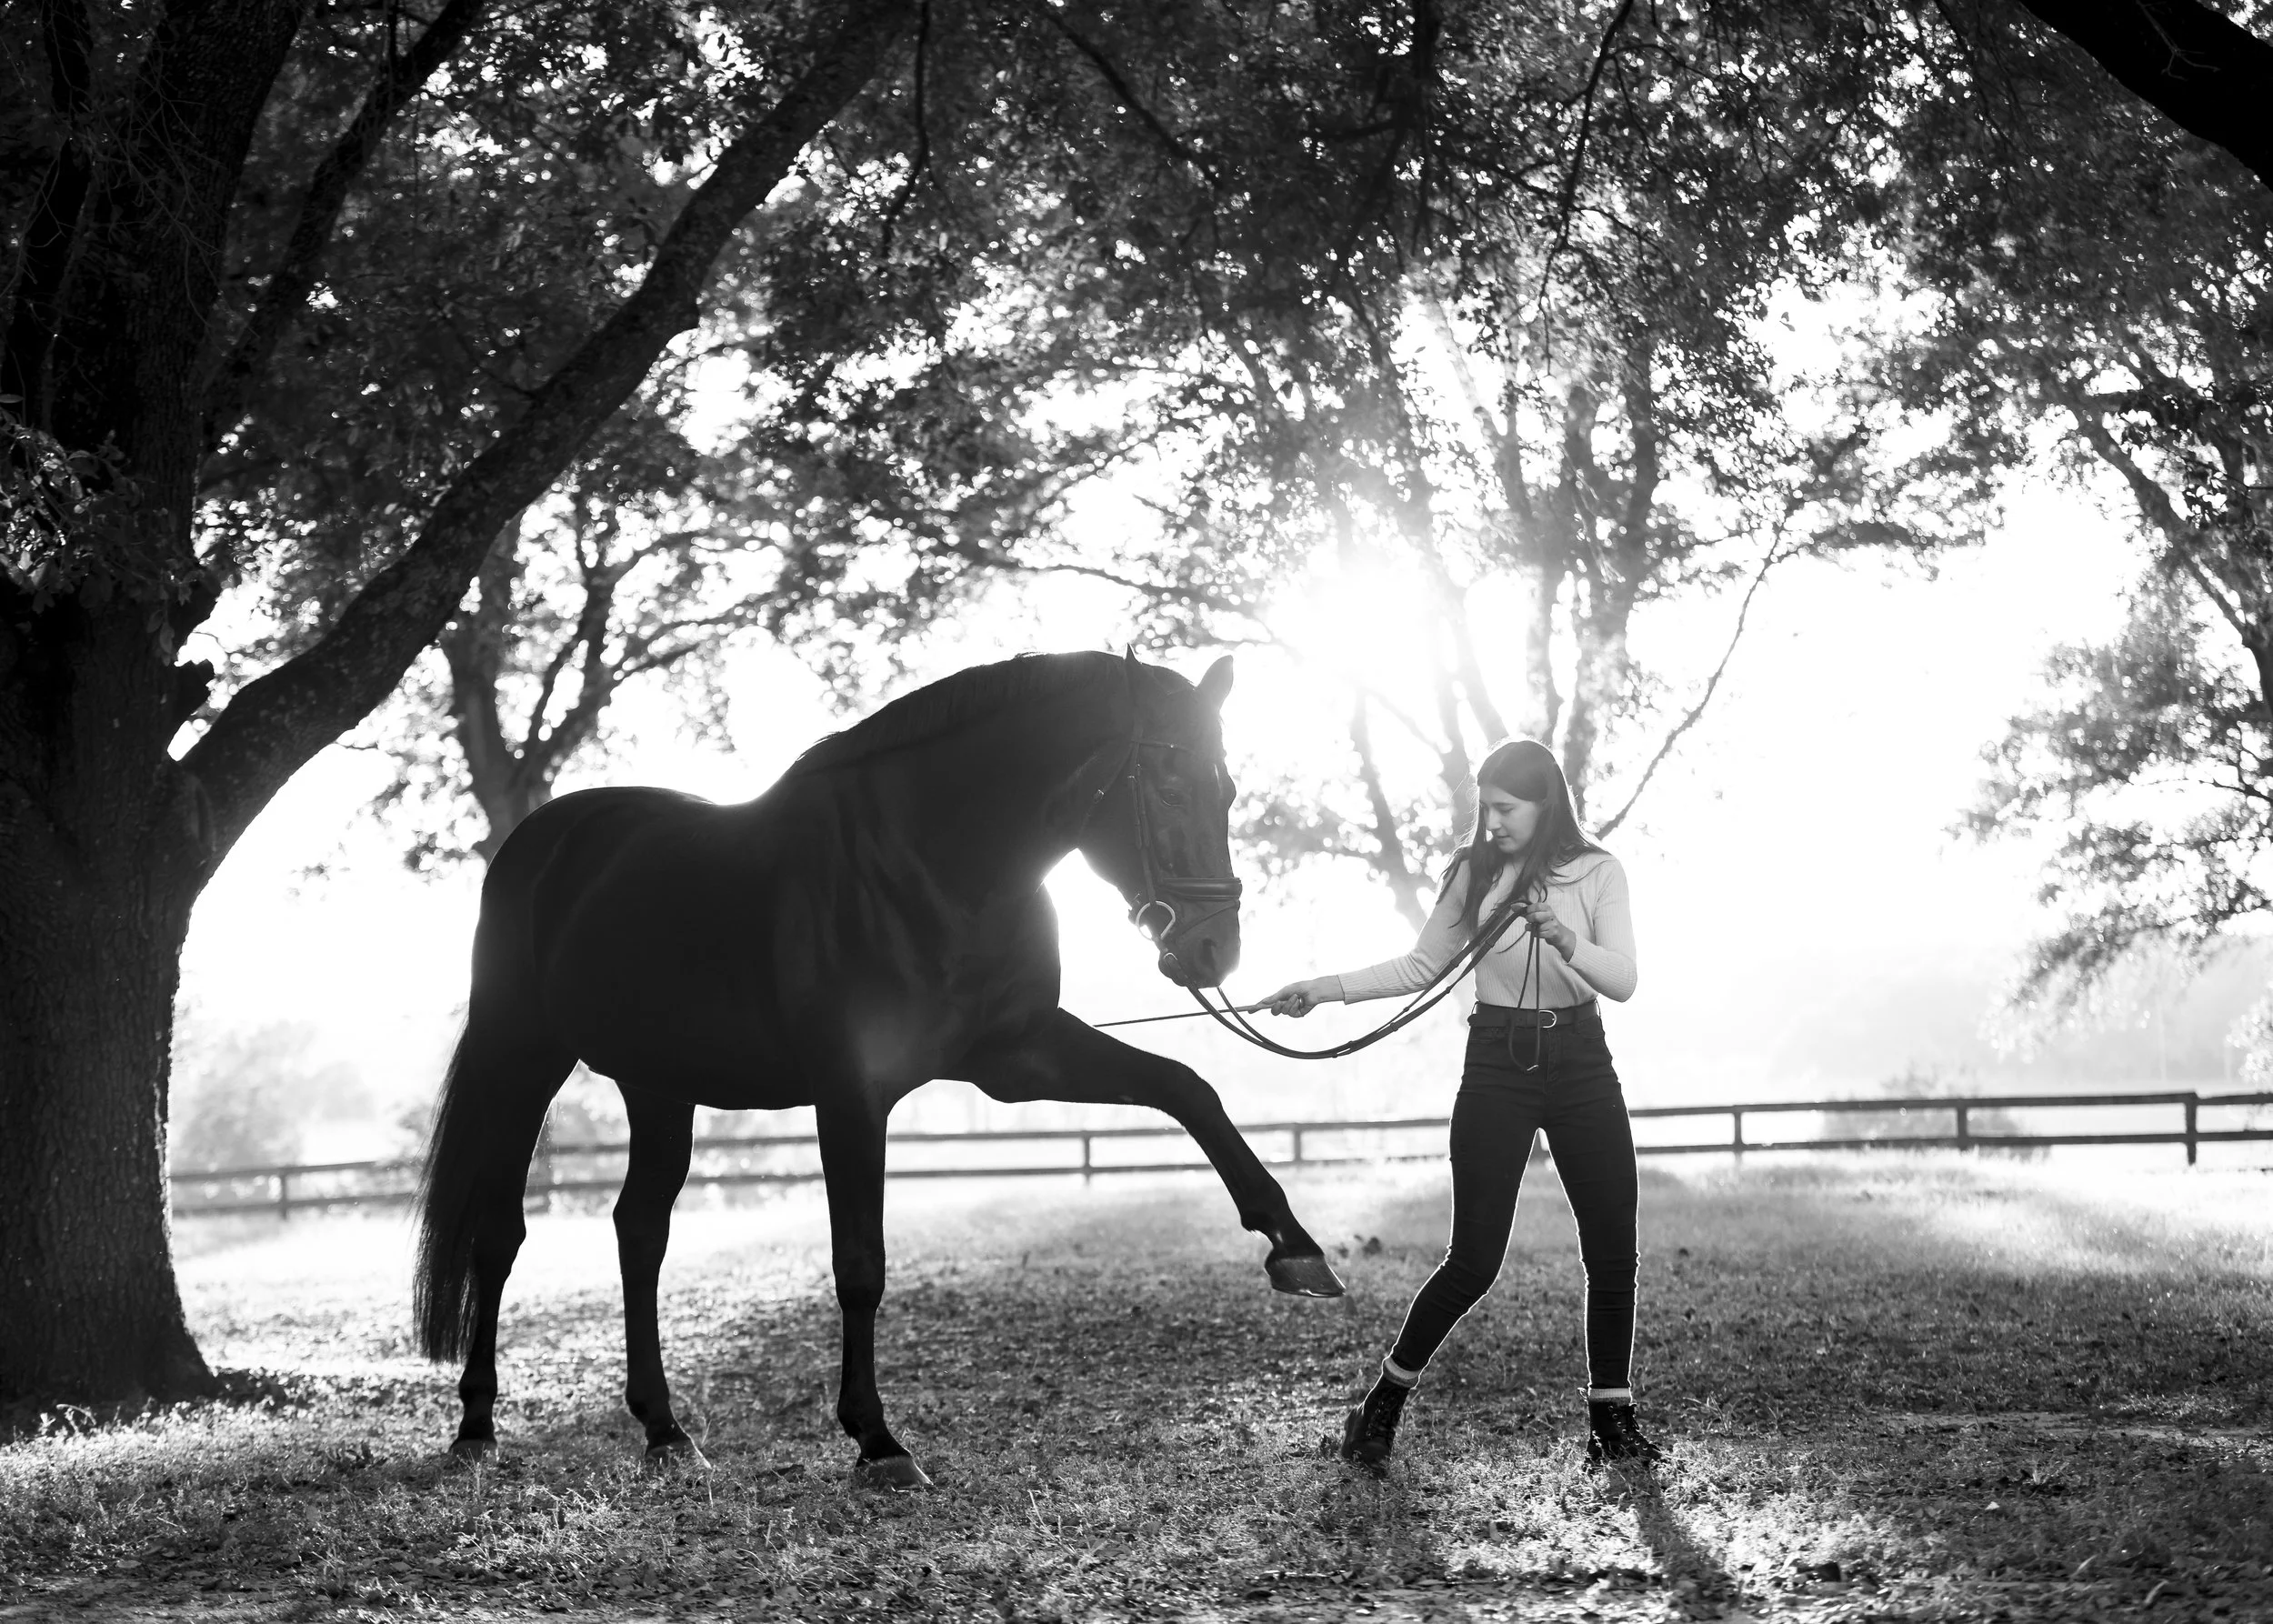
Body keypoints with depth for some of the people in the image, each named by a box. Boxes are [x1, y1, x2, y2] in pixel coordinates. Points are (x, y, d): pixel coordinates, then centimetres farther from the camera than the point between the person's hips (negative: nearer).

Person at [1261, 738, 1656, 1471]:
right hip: (1497, 1063, -1)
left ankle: (1612, 1419, 15)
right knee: (1473, 1261, -5)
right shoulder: (1476, 873, 2)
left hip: (1579, 1062, 1)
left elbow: (1623, 980, -12)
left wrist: (1566, 942, -31)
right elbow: (1421, 966, 9)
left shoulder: (1598, 874, -2)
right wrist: (1326, 989, 0)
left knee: (1613, 1251, 1)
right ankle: (1383, 1404, 10)